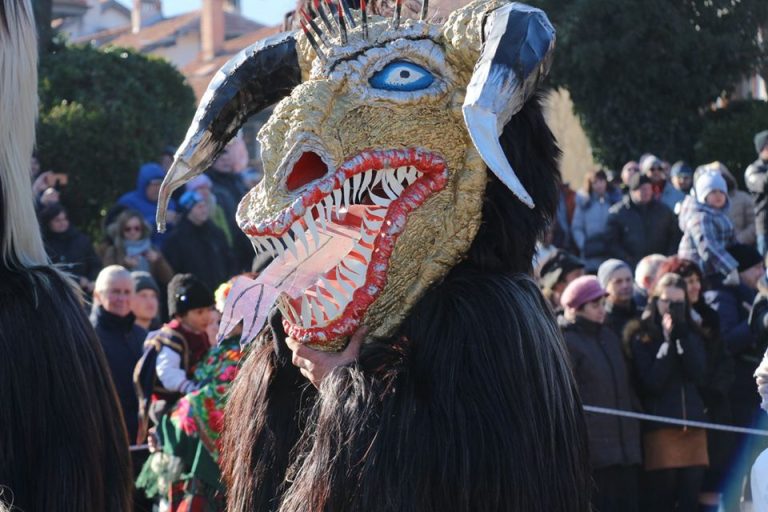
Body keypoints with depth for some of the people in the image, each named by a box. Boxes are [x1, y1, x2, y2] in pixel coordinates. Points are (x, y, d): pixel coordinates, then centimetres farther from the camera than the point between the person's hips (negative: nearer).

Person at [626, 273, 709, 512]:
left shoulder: (691, 334, 14)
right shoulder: (640, 337, 1)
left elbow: (699, 374, -1)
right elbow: (650, 382, -9)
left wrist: (682, 336, -7)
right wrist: (667, 341, -9)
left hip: (693, 426, 4)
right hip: (660, 427, -4)